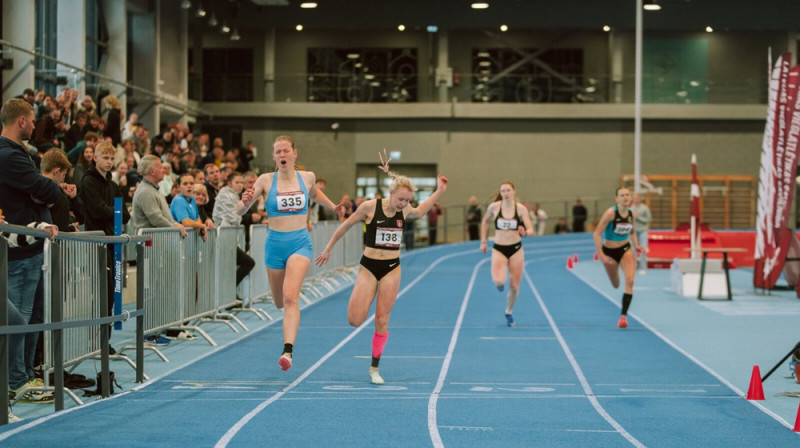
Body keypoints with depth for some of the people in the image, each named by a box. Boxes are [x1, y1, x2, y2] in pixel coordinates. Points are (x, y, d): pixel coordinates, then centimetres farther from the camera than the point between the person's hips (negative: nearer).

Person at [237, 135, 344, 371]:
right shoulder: (266, 180, -3)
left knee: (290, 297, -22)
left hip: (300, 243, -1)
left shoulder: (307, 177, 2)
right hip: (275, 243, 1)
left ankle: (288, 350, -30)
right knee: (280, 302, 15)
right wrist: (245, 202, -28)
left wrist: (333, 206, 15)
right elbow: (239, 210, -6)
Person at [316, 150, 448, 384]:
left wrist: (439, 191, 16)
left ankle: (374, 368, 12)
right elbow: (346, 225, 1)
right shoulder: (370, 206, -12)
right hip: (369, 267, -2)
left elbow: (420, 211, 25)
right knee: (355, 321, -11)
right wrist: (328, 248, 9)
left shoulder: (405, 212, 0)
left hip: (392, 268, 3)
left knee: (382, 321, 0)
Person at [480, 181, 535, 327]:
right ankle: (500, 283, 17)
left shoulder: (521, 208, -6)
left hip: (516, 249, 1)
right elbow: (485, 222, 14)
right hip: (499, 249, -1)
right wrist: (483, 241, 12)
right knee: (498, 281, -23)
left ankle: (509, 313, 31)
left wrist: (525, 232, -31)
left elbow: (531, 230, -8)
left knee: (514, 286, 5)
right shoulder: (494, 207, -5)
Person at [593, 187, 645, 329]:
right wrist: (601, 255, -25)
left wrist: (636, 245, -2)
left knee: (630, 280, -19)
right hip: (609, 251, -2)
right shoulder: (611, 213, -20)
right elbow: (597, 234, -20)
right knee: (616, 285, 15)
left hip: (625, 249, 2)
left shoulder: (632, 215, -5)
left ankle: (624, 315, -16)